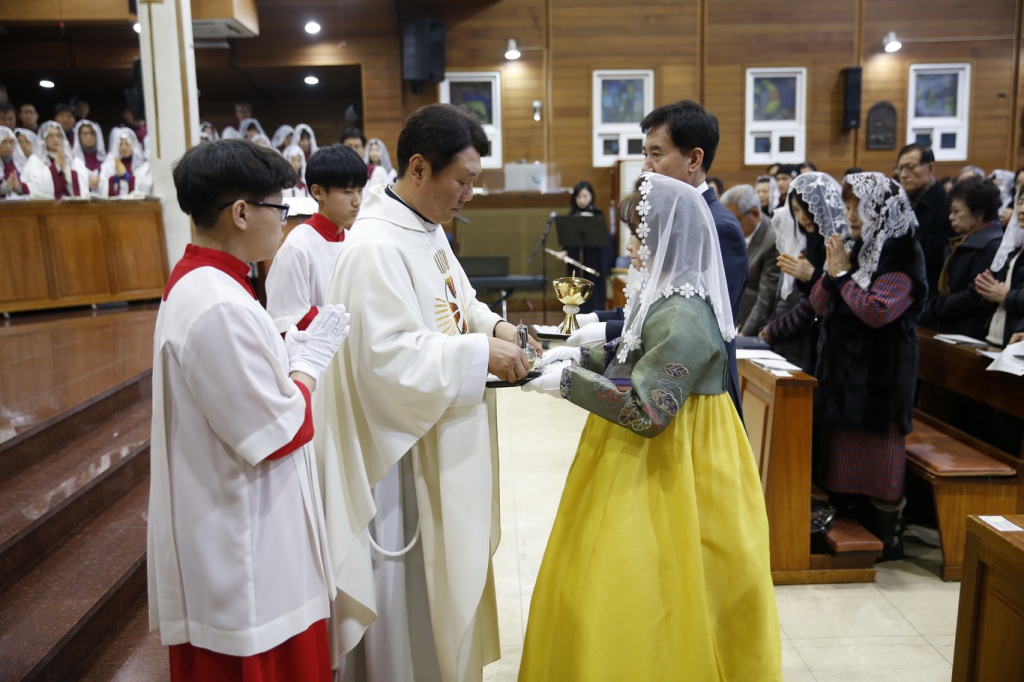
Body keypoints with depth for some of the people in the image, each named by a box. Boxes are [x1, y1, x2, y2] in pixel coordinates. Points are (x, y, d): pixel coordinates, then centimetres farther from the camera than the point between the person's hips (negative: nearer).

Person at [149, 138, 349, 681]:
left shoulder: (195, 284, 6)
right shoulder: (219, 308, -26)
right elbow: (279, 432, -23)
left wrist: (298, 348, -1)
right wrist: (310, 359, -9)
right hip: (244, 553, -10)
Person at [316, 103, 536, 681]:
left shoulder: (428, 231, 7)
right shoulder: (375, 248, -24)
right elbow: (389, 357, -29)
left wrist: (491, 324, 2)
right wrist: (480, 352, -26)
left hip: (440, 442, 10)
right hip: (401, 452, -10)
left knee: (449, 574, 24)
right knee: (407, 591, 8)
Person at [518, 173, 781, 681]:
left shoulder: (683, 316, -24)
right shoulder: (665, 297, 7)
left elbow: (648, 411, -28)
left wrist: (569, 383, -23)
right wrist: (581, 357, 3)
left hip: (666, 472, -10)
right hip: (647, 461, 10)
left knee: (642, 595, 3)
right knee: (615, 581, 20)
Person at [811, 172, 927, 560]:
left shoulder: (902, 256, -11)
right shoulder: (857, 250, 10)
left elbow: (878, 312, -24)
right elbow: (819, 306, 8)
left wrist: (843, 275, -15)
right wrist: (831, 272, -7)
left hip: (880, 371, -7)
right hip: (842, 364, 7)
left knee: (879, 454, 2)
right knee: (842, 448, 13)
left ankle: (888, 538, 16)